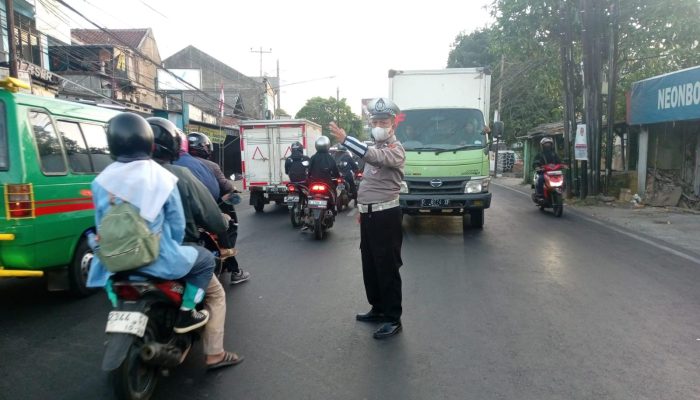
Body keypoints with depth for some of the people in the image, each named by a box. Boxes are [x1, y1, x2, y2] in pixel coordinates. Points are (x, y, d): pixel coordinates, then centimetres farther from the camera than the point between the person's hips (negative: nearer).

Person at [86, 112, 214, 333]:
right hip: (157, 259, -4)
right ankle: (185, 314, 14)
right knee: (205, 260, 18)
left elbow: (101, 225, 6)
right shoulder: (162, 178, -12)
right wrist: (172, 250, 14)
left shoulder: (101, 182, -4)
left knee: (100, 264, 39)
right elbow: (177, 224, -5)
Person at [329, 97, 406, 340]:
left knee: (387, 268, -4)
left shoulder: (395, 149, -13)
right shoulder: (376, 148, 17)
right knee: (369, 266, 16)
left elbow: (374, 157, -36)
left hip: (386, 215, -9)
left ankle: (393, 319, 7)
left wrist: (345, 139, -44)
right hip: (369, 214, 9)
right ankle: (378, 309, 31)